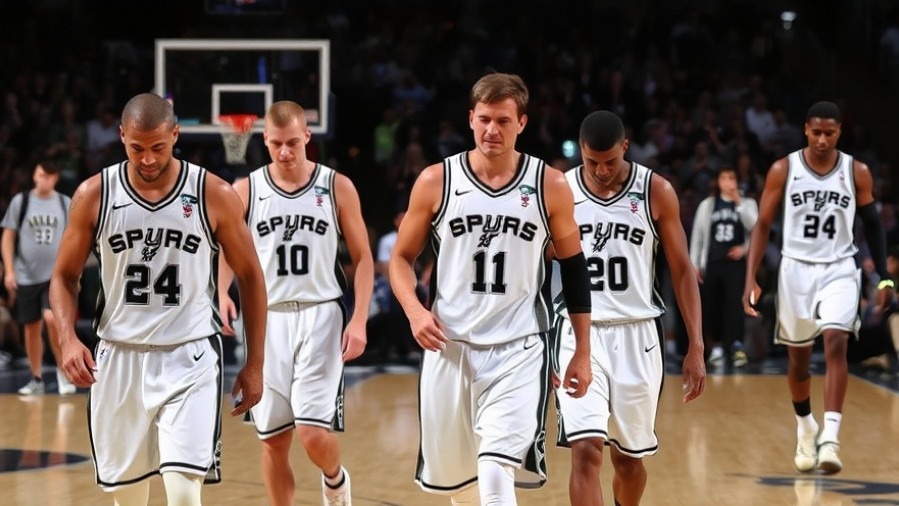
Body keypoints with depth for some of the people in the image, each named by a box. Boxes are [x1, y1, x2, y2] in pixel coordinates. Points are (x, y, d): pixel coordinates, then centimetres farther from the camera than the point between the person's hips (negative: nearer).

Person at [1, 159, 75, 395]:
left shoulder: (66, 204, 4)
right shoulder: (20, 201, 1)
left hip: (56, 275, -1)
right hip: (26, 276, 1)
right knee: (31, 328, 7)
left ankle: (63, 369, -5)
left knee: (52, 319, -20)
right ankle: (36, 379, 18)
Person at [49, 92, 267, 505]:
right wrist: (68, 339, -11)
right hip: (118, 357, 2)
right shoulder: (94, 195, -3)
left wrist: (255, 364, 3)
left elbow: (250, 277, 4)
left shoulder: (215, 196, -7)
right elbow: (64, 276, 7)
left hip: (189, 357, -2)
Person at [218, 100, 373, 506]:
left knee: (314, 433, -12)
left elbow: (362, 257, 5)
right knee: (273, 440, 5)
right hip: (267, 319, 2)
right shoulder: (246, 191, 2)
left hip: (320, 316, -2)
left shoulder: (337, 187, 0)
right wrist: (222, 293, -16)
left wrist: (359, 320, -6)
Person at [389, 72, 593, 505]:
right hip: (450, 347, 2)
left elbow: (573, 268, 8)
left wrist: (582, 351, 6)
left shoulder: (550, 186, -1)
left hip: (518, 351, -2)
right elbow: (402, 258, 8)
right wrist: (415, 310, -12)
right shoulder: (436, 181, -1)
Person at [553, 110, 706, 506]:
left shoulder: (656, 192, -2)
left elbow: (682, 271, 3)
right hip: (579, 331, -1)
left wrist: (696, 346, -3)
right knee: (586, 450, -16)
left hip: (638, 334, 1)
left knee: (629, 456, 12)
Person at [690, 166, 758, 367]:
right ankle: (717, 346, 18)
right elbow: (697, 236, 10)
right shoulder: (707, 205, 10)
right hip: (712, 262, 3)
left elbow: (756, 228, -10)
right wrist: (694, 264, 5)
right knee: (711, 306, 5)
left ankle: (736, 345, -24)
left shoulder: (747, 203, 6)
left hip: (735, 261, -3)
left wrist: (739, 203, -13)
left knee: (734, 303, -17)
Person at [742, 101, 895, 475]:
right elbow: (763, 225, -2)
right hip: (796, 269, 1)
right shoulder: (783, 170, -5)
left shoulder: (857, 173, -2)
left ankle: (830, 437, -26)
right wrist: (751, 279, -10)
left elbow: (872, 225, 8)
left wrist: (884, 278, 4)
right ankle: (805, 429, 35)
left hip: (839, 270, -1)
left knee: (835, 342, -21)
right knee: (798, 357, 10)